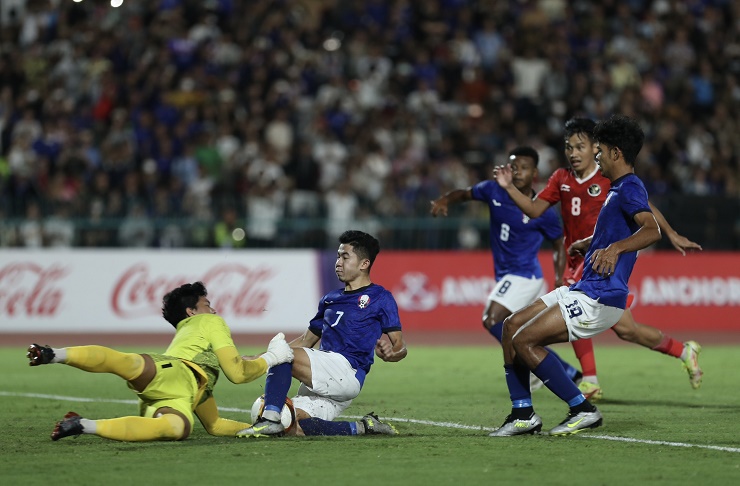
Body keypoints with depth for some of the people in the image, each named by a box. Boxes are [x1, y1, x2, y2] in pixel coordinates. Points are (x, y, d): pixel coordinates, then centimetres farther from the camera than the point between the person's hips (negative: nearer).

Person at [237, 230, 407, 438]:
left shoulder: (380, 298, 5)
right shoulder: (330, 299, 27)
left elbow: (401, 347, 0)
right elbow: (306, 341, 31)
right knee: (293, 428, -14)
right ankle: (361, 428, -3)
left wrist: (390, 353, -26)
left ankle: (270, 419, -32)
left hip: (347, 371, -8)